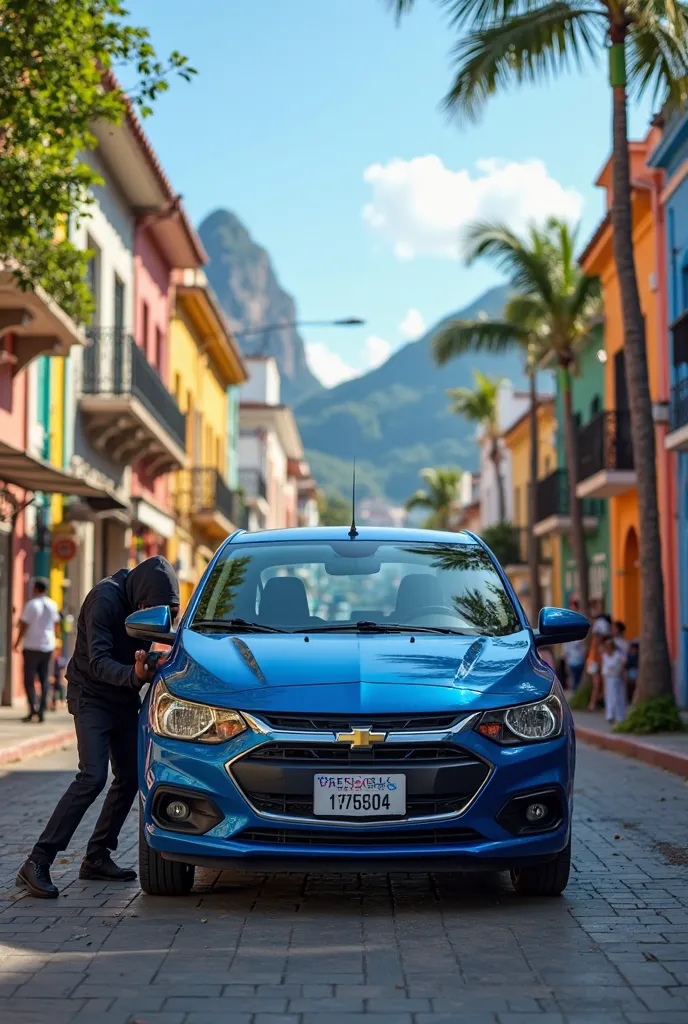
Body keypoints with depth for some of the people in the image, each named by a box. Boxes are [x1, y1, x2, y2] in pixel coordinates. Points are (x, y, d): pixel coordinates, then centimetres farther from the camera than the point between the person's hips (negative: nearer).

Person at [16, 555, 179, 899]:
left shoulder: (145, 603, -2)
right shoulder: (105, 599, -24)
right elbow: (98, 662, -29)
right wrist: (134, 676, -46)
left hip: (125, 699, 7)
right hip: (92, 696, -7)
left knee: (129, 777, 4)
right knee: (93, 777, -19)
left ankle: (97, 857, 17)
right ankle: (37, 864, -18)